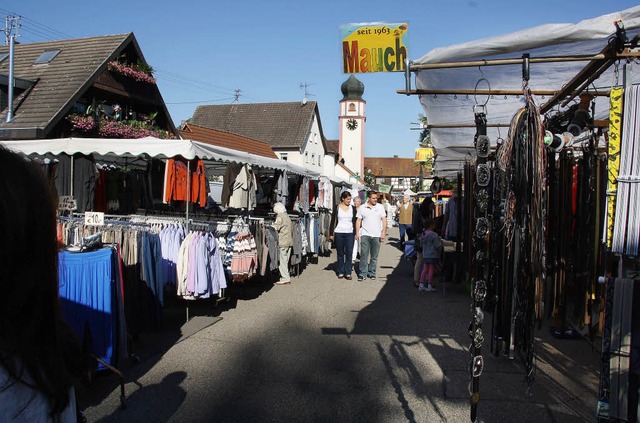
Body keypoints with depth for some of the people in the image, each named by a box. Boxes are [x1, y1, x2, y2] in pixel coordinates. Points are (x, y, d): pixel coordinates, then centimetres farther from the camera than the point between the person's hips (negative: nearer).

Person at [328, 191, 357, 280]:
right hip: (338, 233, -1)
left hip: (349, 233, 1)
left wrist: (355, 233, 4)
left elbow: (355, 222, 10)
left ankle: (348, 273, 3)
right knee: (340, 254, 6)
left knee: (349, 253, -4)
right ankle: (340, 272, 15)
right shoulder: (337, 207, 1)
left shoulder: (353, 208, 7)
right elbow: (333, 221, 3)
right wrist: (331, 234, -1)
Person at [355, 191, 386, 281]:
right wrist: (357, 233, -1)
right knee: (364, 254, -5)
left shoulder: (380, 207, 6)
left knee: (374, 256, 7)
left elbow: (384, 220, 6)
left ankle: (371, 273, 16)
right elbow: (358, 221, 6)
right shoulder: (362, 208, 4)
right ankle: (362, 274, -1)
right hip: (365, 234, -1)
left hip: (376, 235, 1)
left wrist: (383, 232, -3)